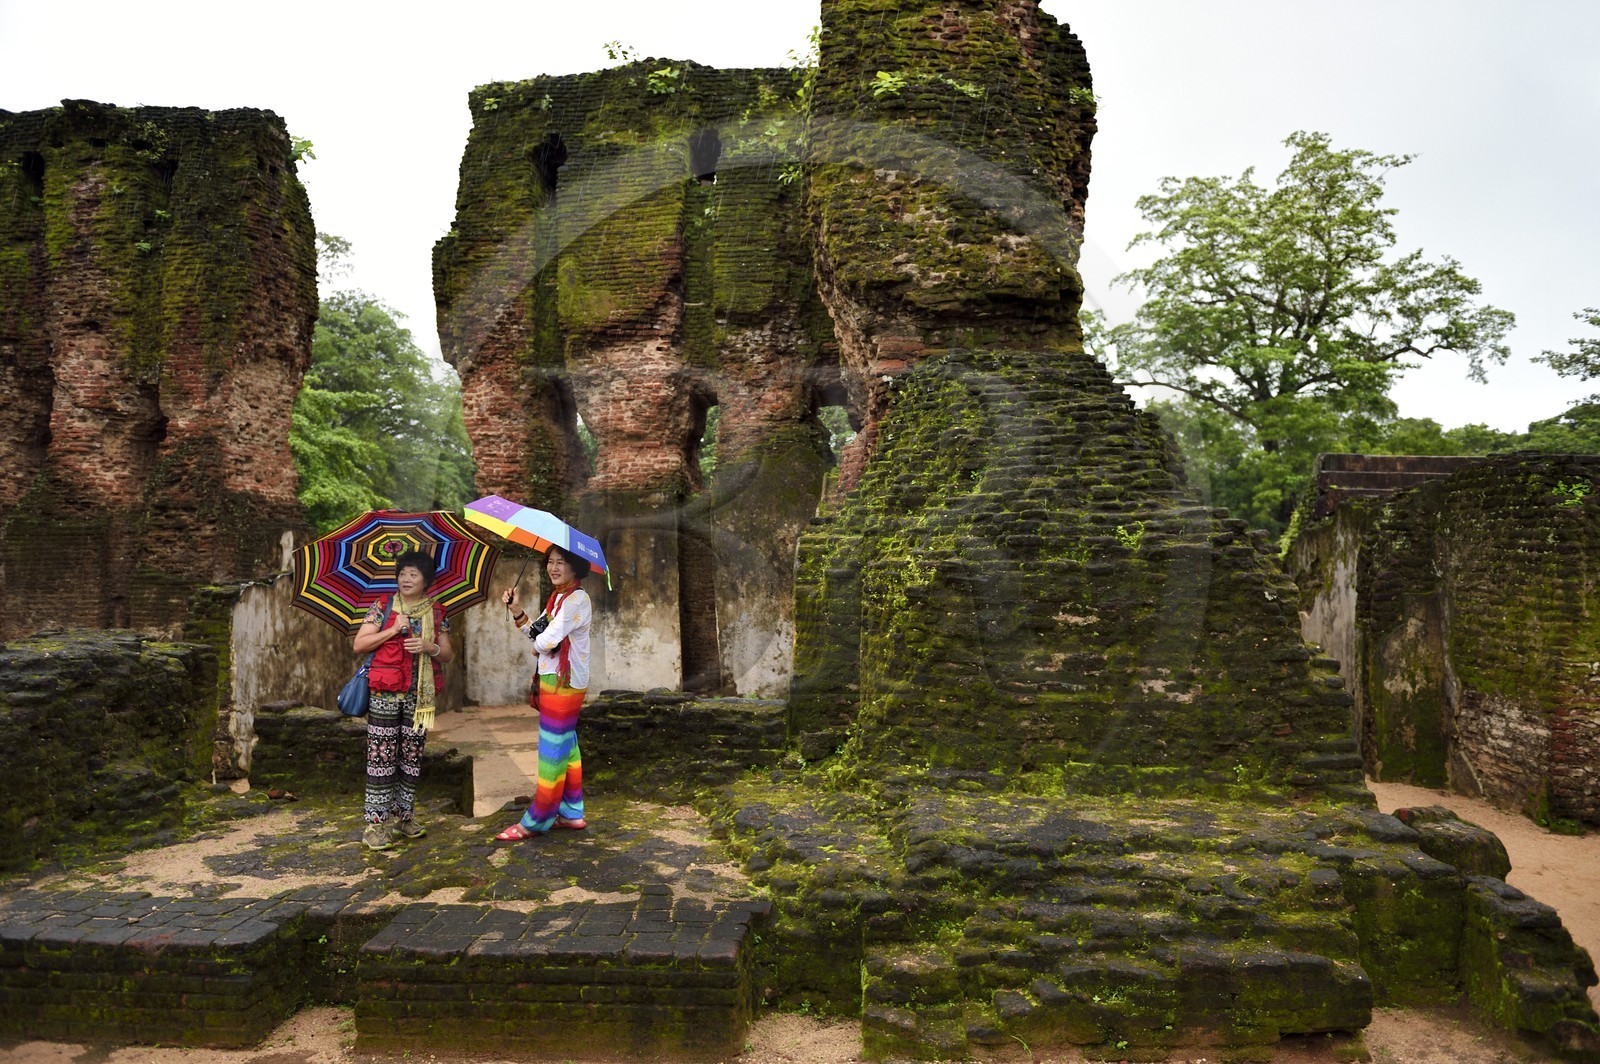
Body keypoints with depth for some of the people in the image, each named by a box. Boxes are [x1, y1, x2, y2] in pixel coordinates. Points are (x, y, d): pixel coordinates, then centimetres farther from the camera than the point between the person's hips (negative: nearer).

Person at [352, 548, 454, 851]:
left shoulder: (436, 613, 9)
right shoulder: (383, 607, 4)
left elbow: (448, 655, 11)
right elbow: (359, 644, -1)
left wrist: (429, 648, -10)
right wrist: (393, 629, -10)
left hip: (421, 695, 2)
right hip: (385, 692, -2)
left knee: (412, 756, 7)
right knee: (382, 755, -4)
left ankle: (403, 815, 19)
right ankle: (376, 822, 2)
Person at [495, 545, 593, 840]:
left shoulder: (576, 599, -16)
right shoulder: (557, 597, 14)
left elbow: (548, 640, -22)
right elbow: (536, 632, 11)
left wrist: (537, 645, 0)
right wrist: (517, 611, -2)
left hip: (563, 684, -10)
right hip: (552, 680, 10)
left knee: (552, 750, -2)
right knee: (566, 746, 15)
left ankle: (535, 822, 6)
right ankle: (573, 813, 24)